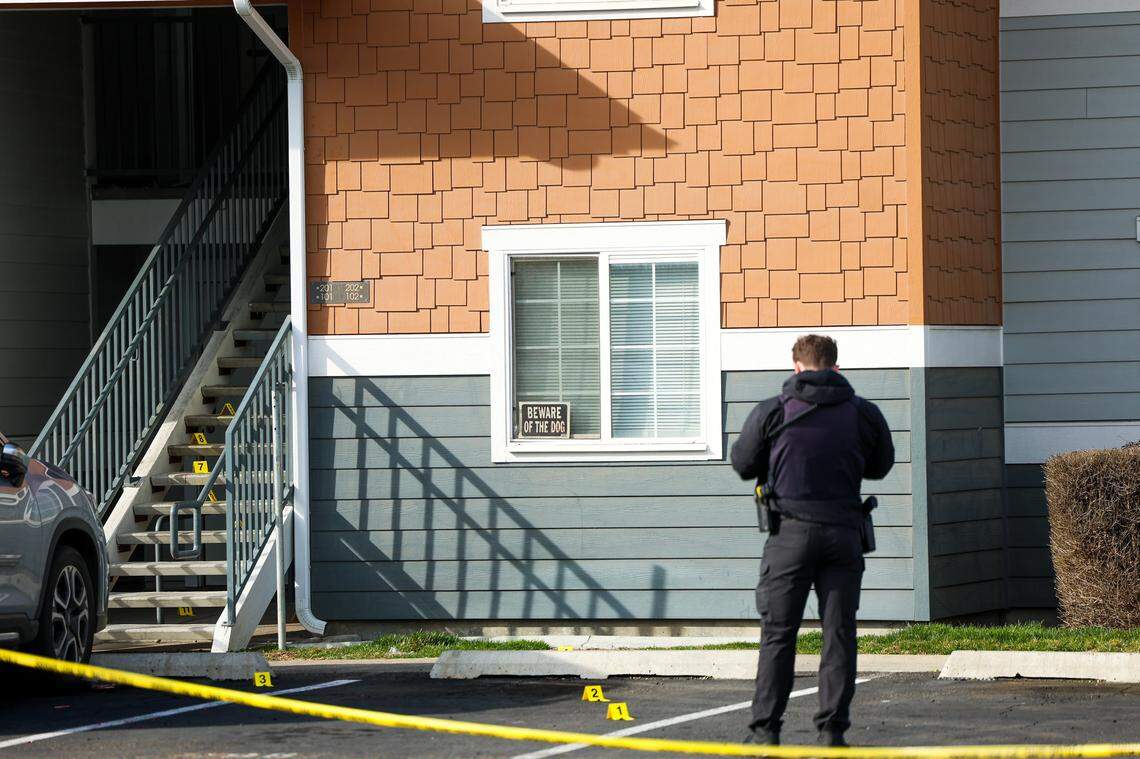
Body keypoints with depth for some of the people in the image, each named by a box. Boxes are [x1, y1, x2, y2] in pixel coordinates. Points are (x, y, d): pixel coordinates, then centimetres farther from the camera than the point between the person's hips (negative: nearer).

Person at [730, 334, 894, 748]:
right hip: (843, 533, 1)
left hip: (791, 532, -1)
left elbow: (742, 464, 7)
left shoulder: (772, 412, -3)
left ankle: (765, 729, 0)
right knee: (839, 633, 5)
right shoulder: (864, 413, 3)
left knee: (778, 633, 3)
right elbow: (880, 465, 18)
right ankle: (832, 729, 3)